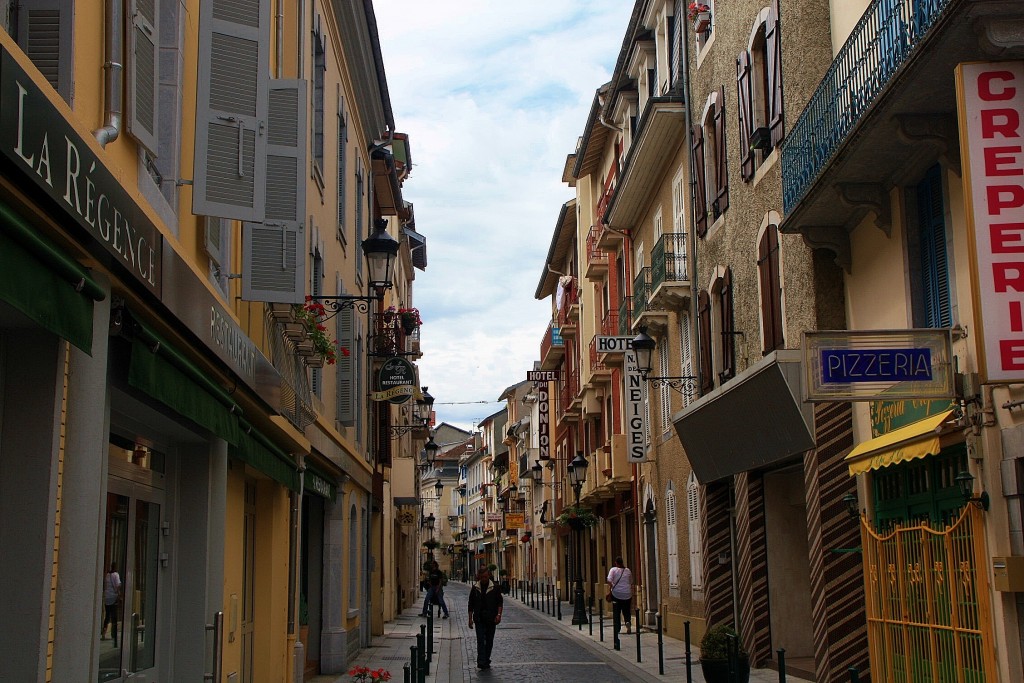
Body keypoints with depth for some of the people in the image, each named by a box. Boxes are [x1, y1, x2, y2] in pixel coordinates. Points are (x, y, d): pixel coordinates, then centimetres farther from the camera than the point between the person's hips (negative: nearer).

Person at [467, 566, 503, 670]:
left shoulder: (495, 588, 1)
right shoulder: (475, 588, 4)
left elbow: (500, 602, 4)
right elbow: (471, 604, 9)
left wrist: (499, 614, -10)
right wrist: (470, 618, 4)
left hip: (491, 619, 1)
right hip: (479, 619, -1)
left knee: (489, 641, 7)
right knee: (480, 640, -10)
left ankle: (486, 661, 19)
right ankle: (481, 662, -13)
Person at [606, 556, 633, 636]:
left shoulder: (613, 570, -4)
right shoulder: (628, 571, 6)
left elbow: (609, 580, -17)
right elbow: (631, 583, 15)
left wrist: (610, 589, -7)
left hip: (616, 594, -2)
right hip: (627, 594, 2)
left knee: (616, 612, 10)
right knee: (626, 611, 12)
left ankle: (616, 628, 10)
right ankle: (628, 622, -16)